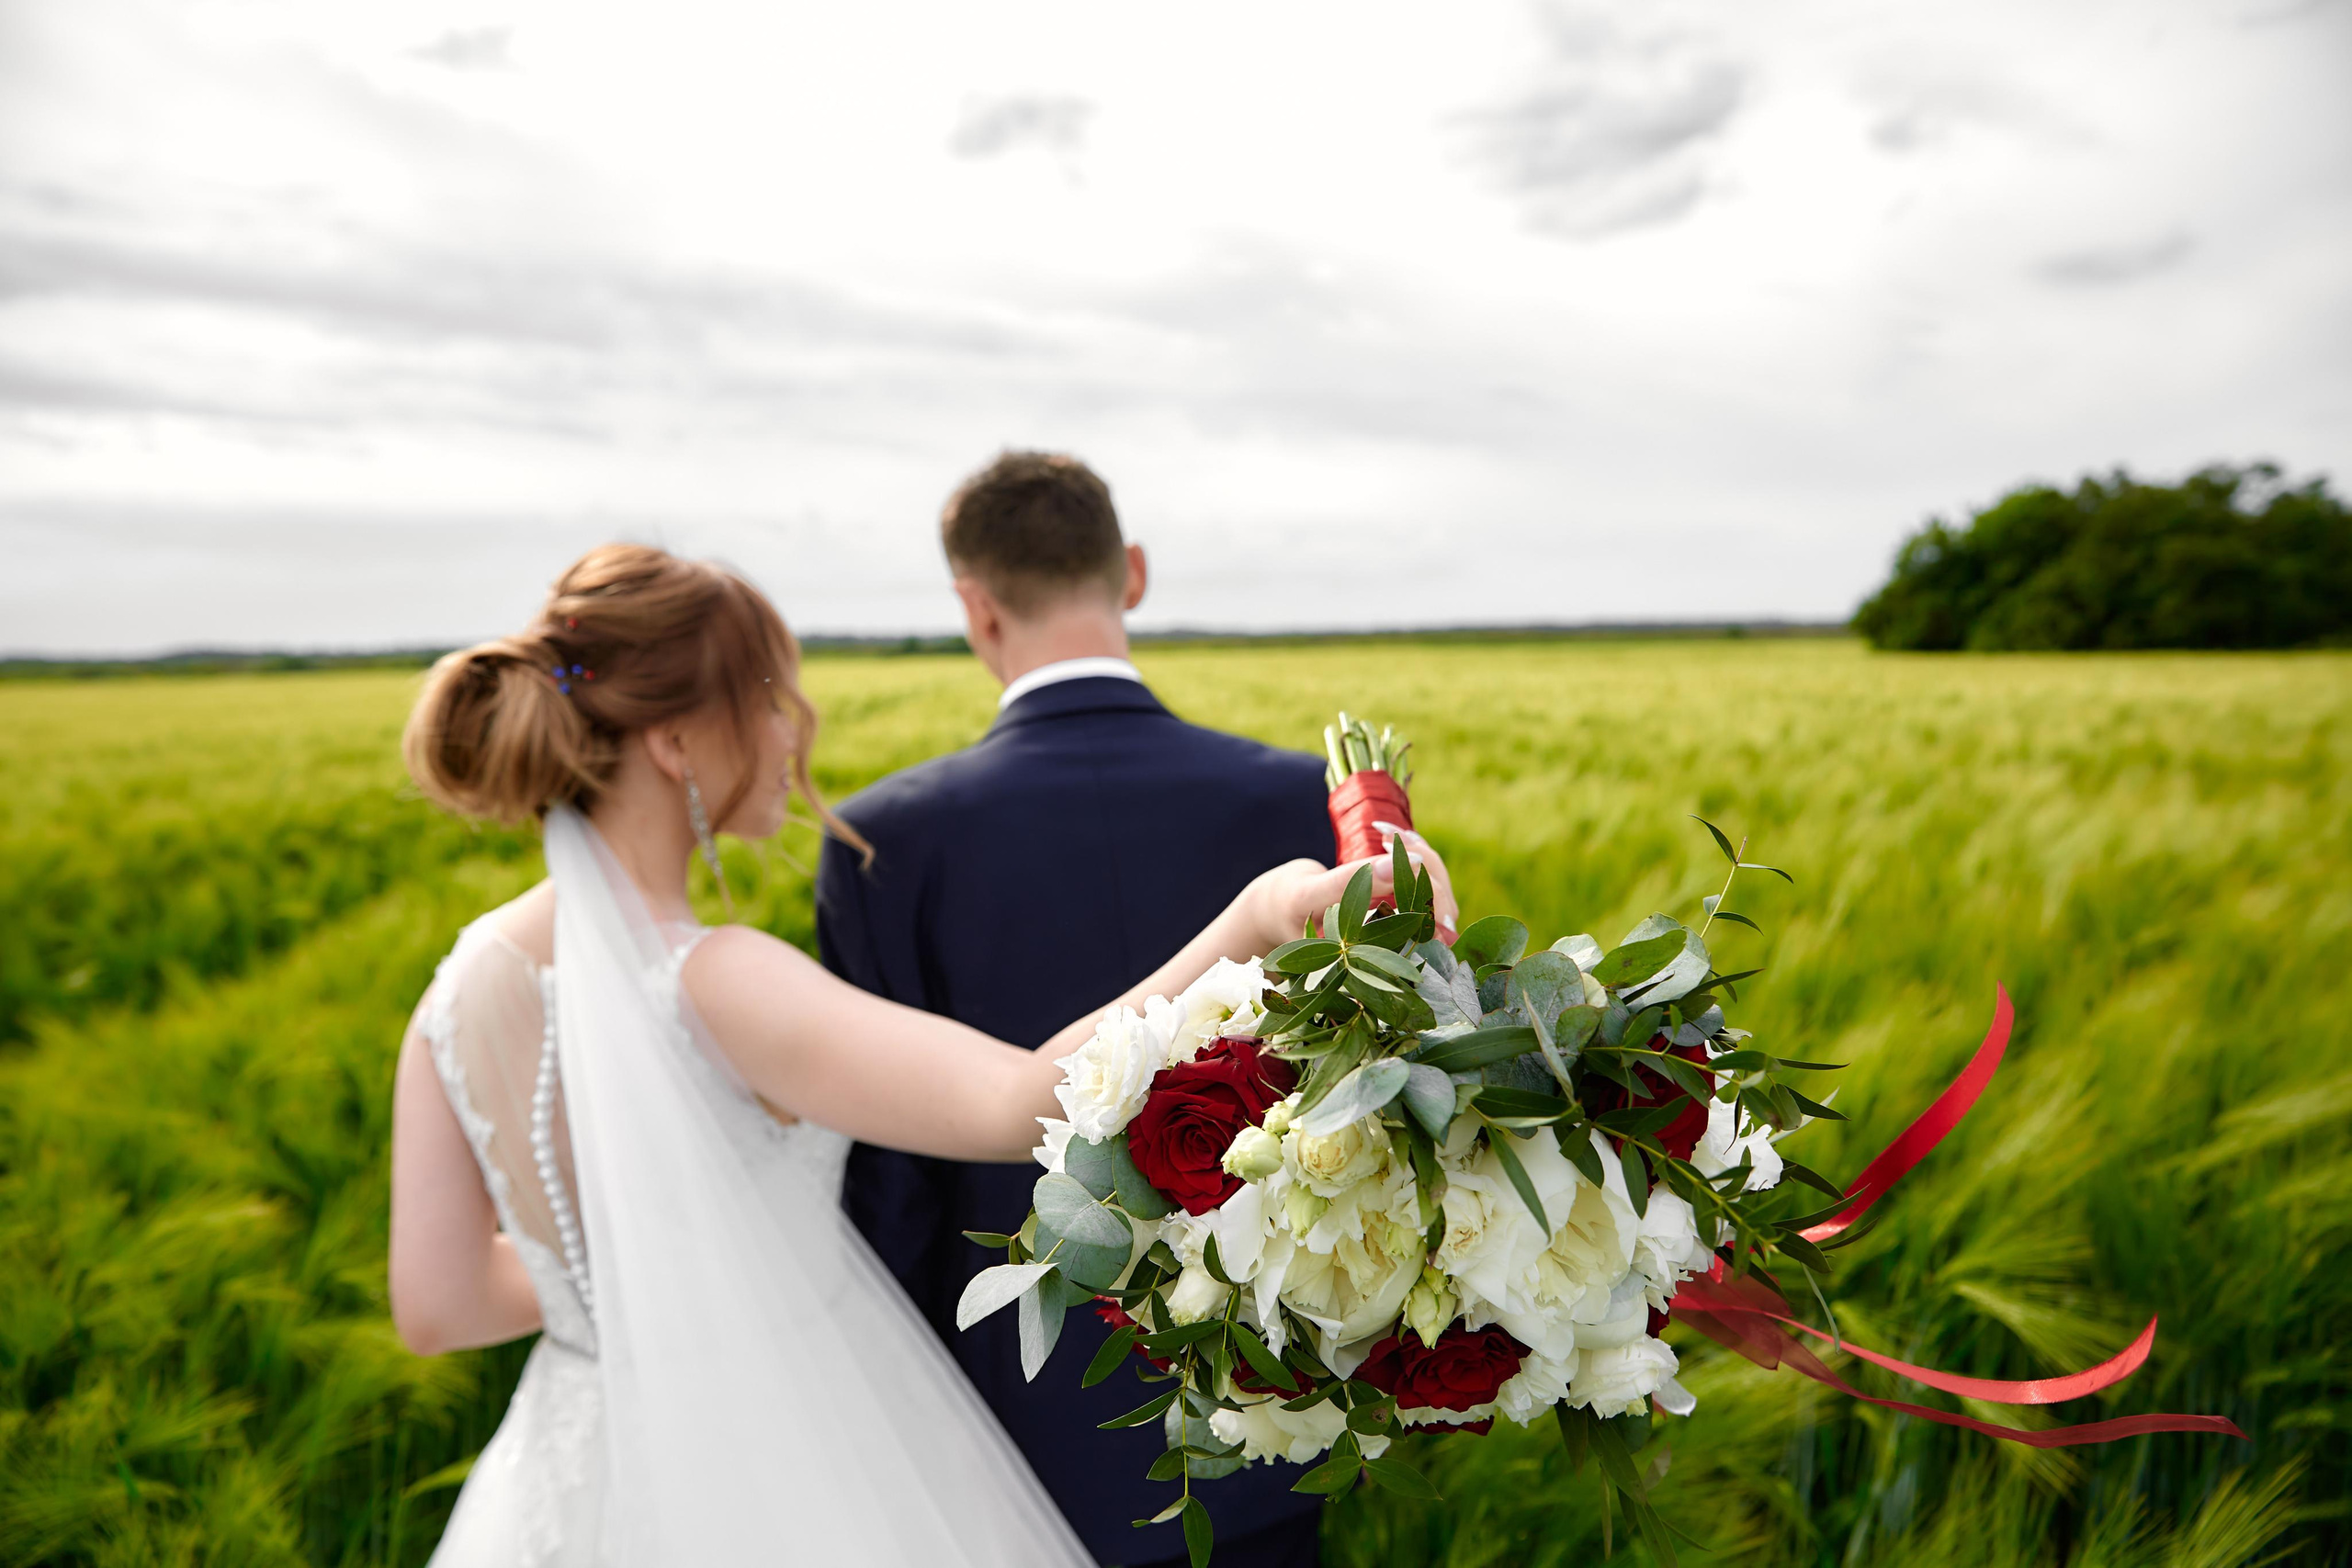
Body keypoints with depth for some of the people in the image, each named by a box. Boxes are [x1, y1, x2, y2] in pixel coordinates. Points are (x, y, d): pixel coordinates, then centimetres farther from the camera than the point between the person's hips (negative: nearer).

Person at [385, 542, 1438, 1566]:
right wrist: (1249, 924, -52)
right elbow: (1026, 1108, -43)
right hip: (786, 1478, -5)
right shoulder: (712, 986, -30)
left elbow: (436, 1306, -2)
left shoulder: (466, 981, -8)